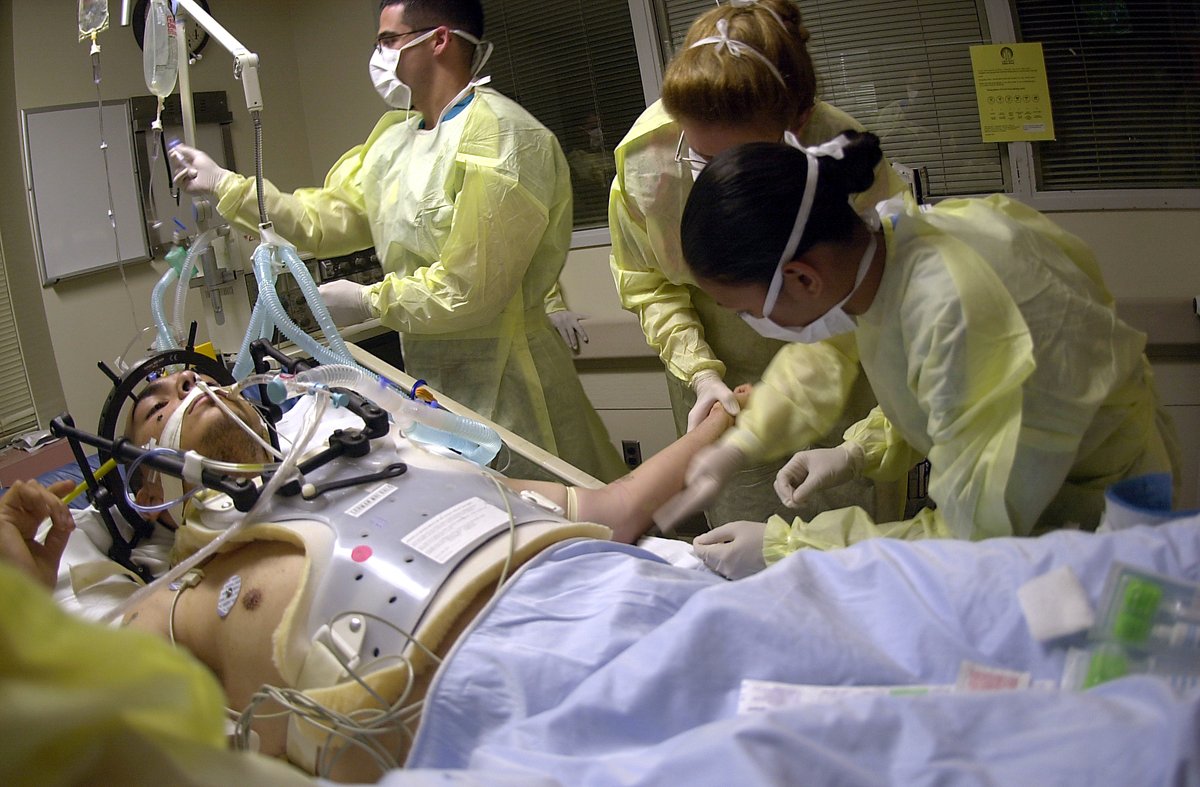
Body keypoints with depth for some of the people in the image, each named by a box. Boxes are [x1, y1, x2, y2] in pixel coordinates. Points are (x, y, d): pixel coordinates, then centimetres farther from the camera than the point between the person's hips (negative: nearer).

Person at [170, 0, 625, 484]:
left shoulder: (499, 137, -16)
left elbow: (471, 289, -21)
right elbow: (327, 217, 14)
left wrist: (368, 301, -9)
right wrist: (224, 185, 11)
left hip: (502, 377, -8)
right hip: (429, 369, 8)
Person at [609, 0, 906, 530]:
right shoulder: (646, 155, -22)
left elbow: (838, 337, -29)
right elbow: (646, 285, -2)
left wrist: (737, 449, -39)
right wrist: (700, 371, -16)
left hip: (836, 390, -1)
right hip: (720, 387, 2)